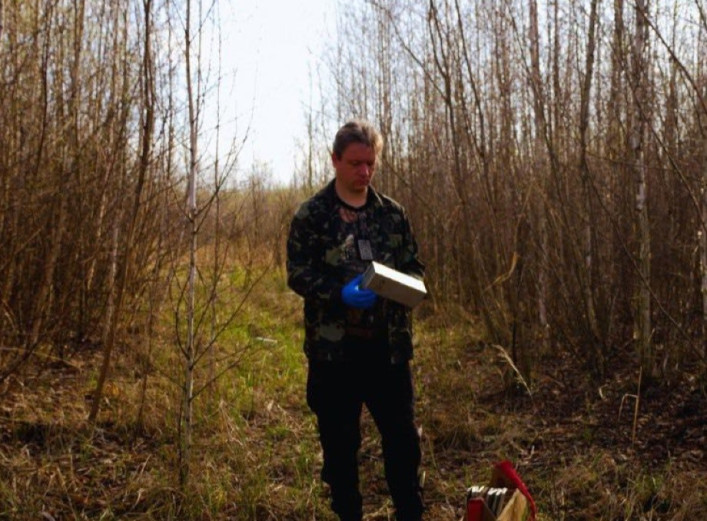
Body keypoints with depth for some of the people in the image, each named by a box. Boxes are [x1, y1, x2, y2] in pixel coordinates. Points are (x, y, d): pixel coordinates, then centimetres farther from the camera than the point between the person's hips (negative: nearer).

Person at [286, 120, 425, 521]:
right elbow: (298, 274, -7)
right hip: (334, 347, -2)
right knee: (340, 443, 9)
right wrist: (341, 292, -23)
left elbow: (415, 266, 12)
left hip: (389, 345, 3)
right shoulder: (311, 214, -2)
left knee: (403, 437, 9)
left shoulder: (393, 213, 8)